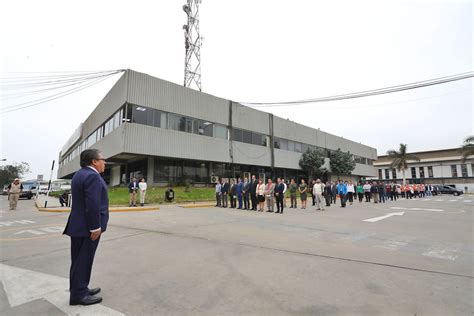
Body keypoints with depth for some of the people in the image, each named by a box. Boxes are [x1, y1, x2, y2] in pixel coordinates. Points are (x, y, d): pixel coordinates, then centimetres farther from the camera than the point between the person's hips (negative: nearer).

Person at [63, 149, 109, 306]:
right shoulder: (92, 176, -21)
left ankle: (79, 289, 29)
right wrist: (96, 227, -21)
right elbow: (92, 205, -26)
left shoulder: (80, 174, 12)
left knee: (79, 260, 17)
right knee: (83, 260, 1)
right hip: (87, 227, -10)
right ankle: (78, 294, 12)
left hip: (78, 225, 10)